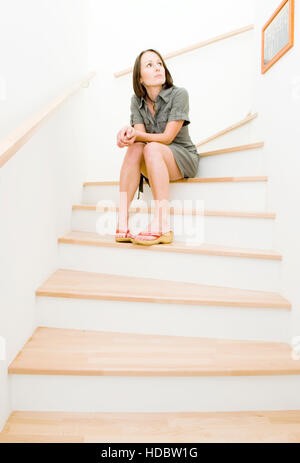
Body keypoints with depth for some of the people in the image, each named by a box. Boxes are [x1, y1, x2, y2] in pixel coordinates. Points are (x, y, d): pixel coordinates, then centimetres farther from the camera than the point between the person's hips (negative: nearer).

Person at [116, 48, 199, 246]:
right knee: (134, 148, -28)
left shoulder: (179, 94, -10)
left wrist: (135, 134, -30)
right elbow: (140, 135, -8)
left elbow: (167, 137, -17)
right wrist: (129, 133, -32)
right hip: (153, 163, 4)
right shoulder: (137, 100, 4)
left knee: (151, 148, -34)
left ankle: (162, 227, -42)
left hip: (184, 157, -4)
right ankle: (122, 224, -35)